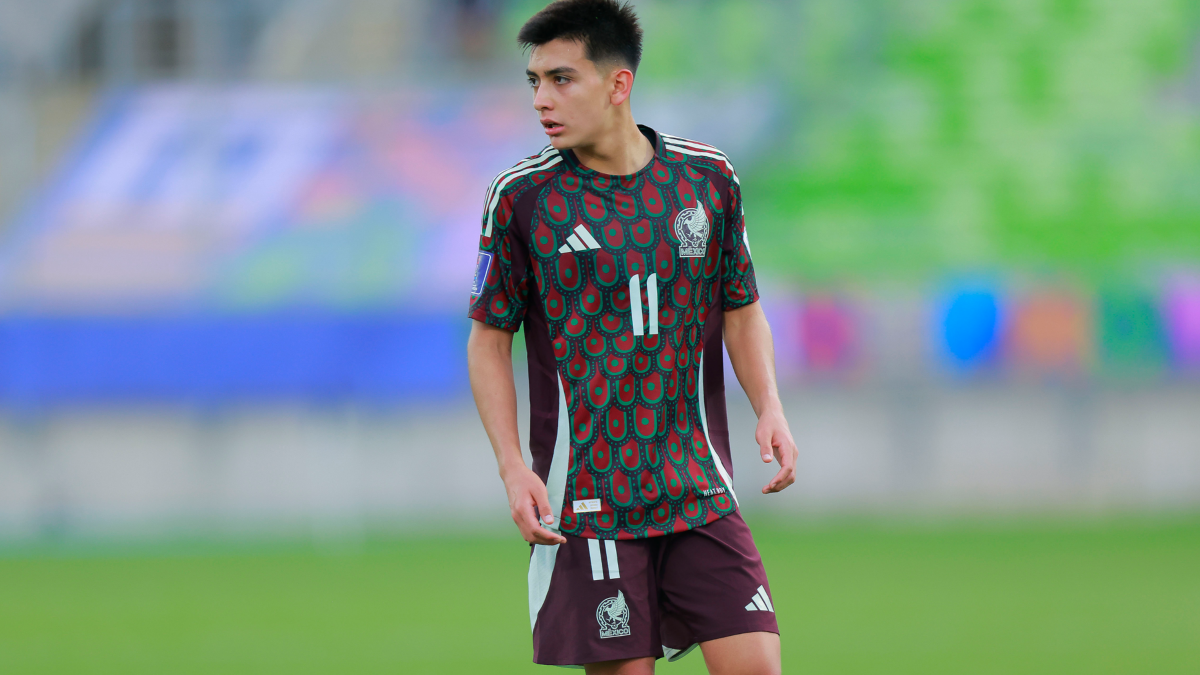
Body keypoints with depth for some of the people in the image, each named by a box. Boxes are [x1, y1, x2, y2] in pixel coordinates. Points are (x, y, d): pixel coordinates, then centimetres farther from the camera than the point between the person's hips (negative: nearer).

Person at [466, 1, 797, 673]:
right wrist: (513, 466, -7)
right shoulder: (521, 196, -2)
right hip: (583, 503, -2)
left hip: (698, 491, 2)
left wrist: (770, 408, -2)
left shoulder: (709, 180, 5)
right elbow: (490, 338, 5)